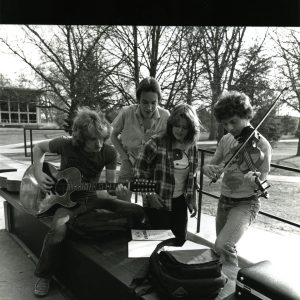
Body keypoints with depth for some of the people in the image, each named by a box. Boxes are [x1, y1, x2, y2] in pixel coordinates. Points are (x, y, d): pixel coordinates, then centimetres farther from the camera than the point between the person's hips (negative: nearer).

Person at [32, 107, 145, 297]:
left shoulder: (109, 152, -13)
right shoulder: (66, 145, -17)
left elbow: (110, 184, -6)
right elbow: (39, 147, 3)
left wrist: (118, 193, -29)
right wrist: (38, 173, -9)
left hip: (93, 196, 3)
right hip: (67, 198, -2)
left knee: (138, 212, -9)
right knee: (59, 229, -34)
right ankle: (43, 277, -3)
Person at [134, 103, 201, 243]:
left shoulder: (191, 147, 1)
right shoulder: (156, 142, -15)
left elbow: (191, 176, 12)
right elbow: (139, 170, -11)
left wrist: (192, 200, 11)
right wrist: (149, 194, -14)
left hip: (180, 202, 5)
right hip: (157, 203, -5)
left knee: (180, 240, 15)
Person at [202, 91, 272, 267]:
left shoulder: (261, 144, -16)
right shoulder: (226, 140, 1)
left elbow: (261, 184, -18)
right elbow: (210, 166, 2)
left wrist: (252, 182, -42)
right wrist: (210, 169, -22)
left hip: (246, 203, -5)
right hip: (224, 200, 6)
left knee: (223, 245, -23)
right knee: (225, 248, 19)